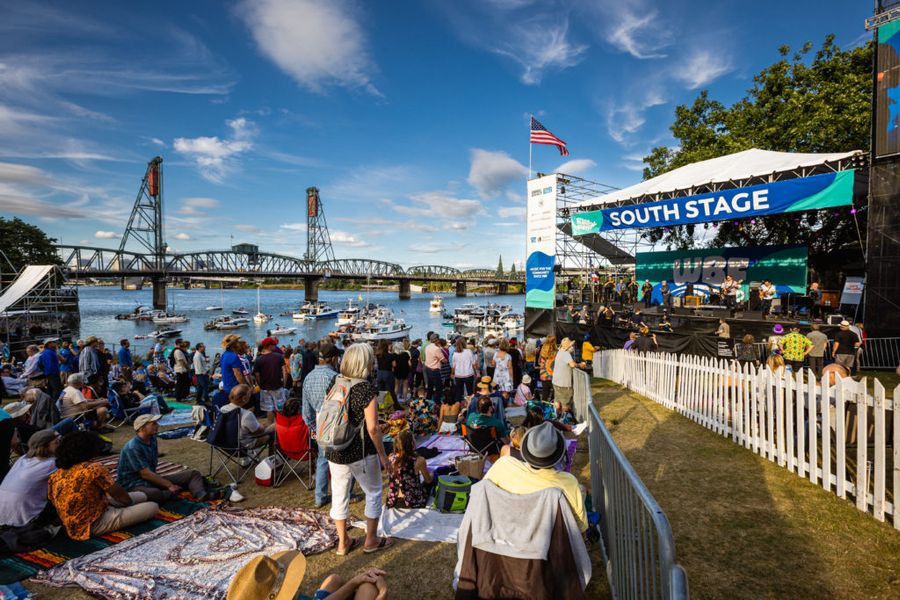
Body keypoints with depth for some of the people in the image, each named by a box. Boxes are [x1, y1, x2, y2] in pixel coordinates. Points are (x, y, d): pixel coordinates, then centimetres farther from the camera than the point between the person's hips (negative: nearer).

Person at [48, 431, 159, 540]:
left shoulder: (55, 475, 3)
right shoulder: (93, 468, -20)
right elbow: (120, 495, -12)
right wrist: (129, 501, 12)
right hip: (94, 525, -8)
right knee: (153, 507, -7)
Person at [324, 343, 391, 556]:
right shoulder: (367, 389, -18)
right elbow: (372, 428, -18)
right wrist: (382, 455, -7)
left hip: (334, 451, 5)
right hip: (361, 452, -5)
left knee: (339, 494, 17)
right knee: (373, 492, 15)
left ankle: (343, 542, 31)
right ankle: (371, 540, 27)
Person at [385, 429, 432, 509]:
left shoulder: (391, 458, -9)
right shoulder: (419, 461, -22)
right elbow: (428, 481, -3)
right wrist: (431, 475, 19)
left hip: (393, 503, 5)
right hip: (413, 504, -5)